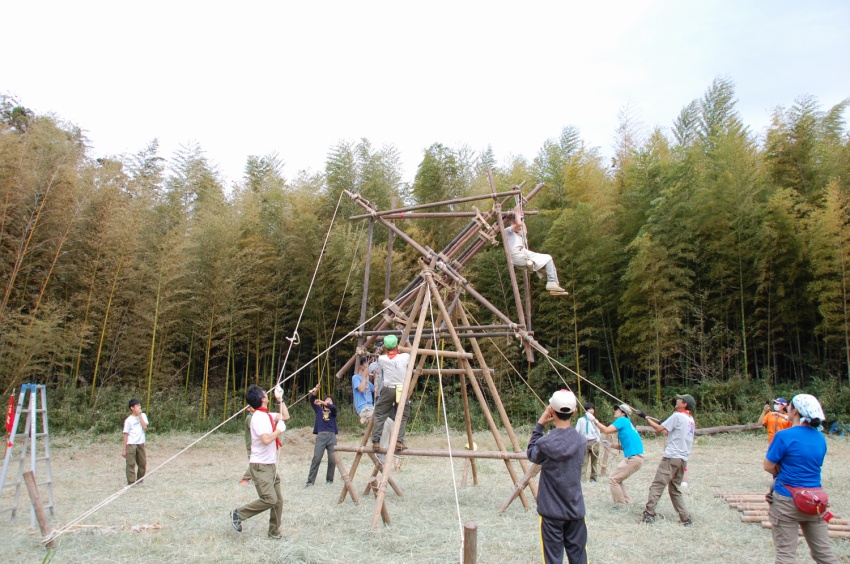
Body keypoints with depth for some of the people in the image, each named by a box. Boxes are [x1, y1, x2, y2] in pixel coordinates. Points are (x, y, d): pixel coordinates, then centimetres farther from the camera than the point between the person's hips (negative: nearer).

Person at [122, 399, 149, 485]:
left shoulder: (143, 415, 5)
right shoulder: (128, 420, -6)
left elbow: (145, 427, -8)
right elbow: (126, 434, -6)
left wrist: (139, 415, -10)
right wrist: (124, 449, -8)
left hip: (140, 443, 5)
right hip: (131, 444, -5)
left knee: (143, 463, 11)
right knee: (131, 464, -5)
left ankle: (139, 480, 27)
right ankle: (131, 482, 2)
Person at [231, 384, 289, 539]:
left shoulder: (267, 415, 9)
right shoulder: (259, 417, -19)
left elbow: (285, 417, 20)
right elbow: (266, 440, -30)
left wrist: (280, 399, 13)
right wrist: (279, 430, -15)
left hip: (270, 465, 9)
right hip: (261, 466, -9)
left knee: (278, 500, 9)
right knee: (269, 499, -14)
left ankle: (274, 532, 20)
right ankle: (238, 514, 2)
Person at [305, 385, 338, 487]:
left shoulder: (333, 411, 15)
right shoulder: (319, 410, 17)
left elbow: (333, 407, -10)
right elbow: (311, 400, 3)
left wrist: (323, 402, -26)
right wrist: (315, 391, -17)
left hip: (332, 436, 1)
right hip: (321, 436, -1)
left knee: (332, 459, 0)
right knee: (316, 459, -9)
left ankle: (329, 479, 15)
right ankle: (310, 481, -5)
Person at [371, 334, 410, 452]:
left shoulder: (381, 359, -3)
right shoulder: (405, 357, -5)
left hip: (387, 390, 1)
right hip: (402, 390, -1)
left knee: (379, 416, 10)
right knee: (402, 417, 8)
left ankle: (375, 441, 7)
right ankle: (399, 441, -3)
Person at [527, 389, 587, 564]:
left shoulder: (546, 443, -16)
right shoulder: (581, 442, -5)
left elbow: (531, 454, 4)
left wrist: (540, 425, 2)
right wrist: (555, 426, 7)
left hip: (551, 511, -3)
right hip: (575, 511, 3)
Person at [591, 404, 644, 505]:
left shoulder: (622, 420, -4)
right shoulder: (626, 423, 21)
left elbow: (606, 430, -16)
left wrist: (595, 420, -7)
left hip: (633, 458, -9)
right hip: (635, 457, 9)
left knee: (612, 479, -4)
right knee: (617, 480, 17)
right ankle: (627, 503, 19)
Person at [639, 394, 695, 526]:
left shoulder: (677, 416, -10)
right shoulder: (691, 419, 14)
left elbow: (659, 429, -8)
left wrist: (646, 417, 0)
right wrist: (666, 429, 21)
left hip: (671, 457, -8)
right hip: (683, 459, 8)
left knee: (657, 485, -7)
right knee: (675, 489, 17)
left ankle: (649, 514, -11)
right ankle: (686, 518, 13)